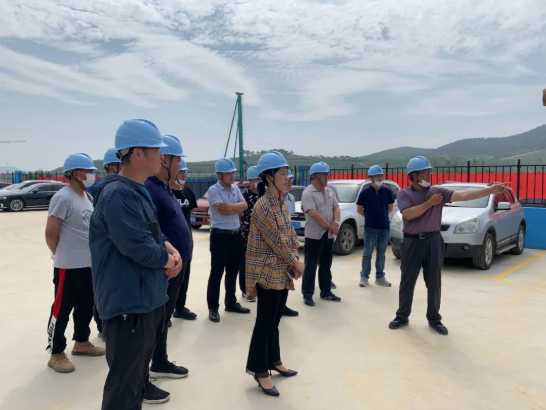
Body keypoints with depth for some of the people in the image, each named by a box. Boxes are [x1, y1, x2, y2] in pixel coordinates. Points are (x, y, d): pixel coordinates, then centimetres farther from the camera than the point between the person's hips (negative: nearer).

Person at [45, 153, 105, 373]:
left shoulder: (86, 197, 10)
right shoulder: (63, 198, -16)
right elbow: (50, 233, -15)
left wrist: (91, 253, 13)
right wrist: (61, 255, -2)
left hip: (89, 263, 8)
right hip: (68, 266, -8)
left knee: (86, 306, 17)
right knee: (62, 309, 3)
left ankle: (81, 342, 34)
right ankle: (56, 353, 16)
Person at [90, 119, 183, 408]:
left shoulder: (140, 191, 10)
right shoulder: (118, 194, -24)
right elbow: (139, 246, -30)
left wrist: (169, 249, -4)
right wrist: (167, 258, -11)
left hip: (148, 296, 11)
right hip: (128, 302, -11)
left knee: (142, 357, 32)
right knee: (124, 383, 1)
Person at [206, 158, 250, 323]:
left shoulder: (236, 188, 10)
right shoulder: (213, 190, -11)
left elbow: (245, 205, -2)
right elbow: (223, 211, -21)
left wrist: (230, 206, -17)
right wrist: (238, 208, -7)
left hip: (236, 235, 7)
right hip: (220, 236, -7)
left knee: (232, 272, 16)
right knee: (216, 273, 2)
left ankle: (231, 303, 30)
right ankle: (213, 308, 12)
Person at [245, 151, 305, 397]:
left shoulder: (282, 203, 9)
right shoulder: (263, 207, -19)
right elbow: (276, 241, -19)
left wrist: (295, 261, -1)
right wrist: (296, 263, -9)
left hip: (282, 272, 8)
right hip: (268, 272, -8)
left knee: (274, 320, 18)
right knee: (265, 322, 2)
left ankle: (274, 361, 33)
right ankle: (260, 370, 16)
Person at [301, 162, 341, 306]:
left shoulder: (330, 191, 10)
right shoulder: (308, 193, -14)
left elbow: (336, 207, 6)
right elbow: (313, 214, -21)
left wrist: (336, 223, -13)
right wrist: (330, 226, -17)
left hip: (328, 235, 7)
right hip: (314, 236, -7)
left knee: (326, 266, 15)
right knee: (310, 266, 1)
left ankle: (326, 292, 26)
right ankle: (307, 294, 10)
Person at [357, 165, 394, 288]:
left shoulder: (387, 191, 2)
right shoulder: (365, 192, -7)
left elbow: (390, 208, 15)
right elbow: (359, 209, 2)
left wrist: (381, 216, 13)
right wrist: (370, 217, 8)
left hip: (385, 227, 3)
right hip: (370, 228, -3)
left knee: (381, 254, 12)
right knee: (367, 254, 4)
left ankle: (380, 277, 21)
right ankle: (364, 276, 14)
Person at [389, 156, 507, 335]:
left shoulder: (438, 192, 2)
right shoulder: (404, 194, -2)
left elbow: (464, 195, -9)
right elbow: (408, 214, -18)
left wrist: (491, 190, -20)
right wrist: (429, 203, -14)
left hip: (433, 241, 2)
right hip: (412, 242, -2)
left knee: (434, 283, 9)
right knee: (407, 282, 8)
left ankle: (434, 319, 23)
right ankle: (402, 317, 22)